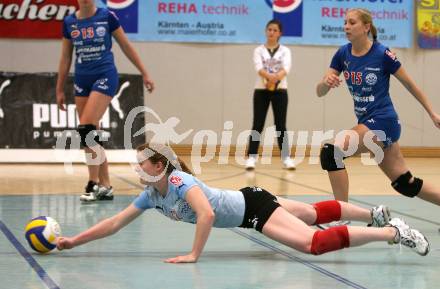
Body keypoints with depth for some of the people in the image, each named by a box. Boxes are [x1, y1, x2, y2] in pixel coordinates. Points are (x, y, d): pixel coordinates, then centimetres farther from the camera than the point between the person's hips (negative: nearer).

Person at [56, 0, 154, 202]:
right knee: (91, 134, 4)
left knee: (86, 129, -17)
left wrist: (144, 74, 5)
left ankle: (93, 185, -10)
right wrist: (59, 90, 15)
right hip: (82, 79, 5)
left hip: (105, 77, -5)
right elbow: (65, 58, 14)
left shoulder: (107, 17, -3)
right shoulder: (69, 23, 7)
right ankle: (105, 186, 12)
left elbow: (126, 46, 4)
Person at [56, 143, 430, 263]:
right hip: (244, 206, 9)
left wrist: (193, 255, -37)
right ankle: (376, 215, 40)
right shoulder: (152, 195, -1)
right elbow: (114, 224, 2)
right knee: (314, 212, 23)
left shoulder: (179, 181, -26)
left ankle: (393, 232, -18)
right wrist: (73, 240, -5)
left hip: (254, 205, -9)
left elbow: (206, 214, -41)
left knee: (314, 242, -24)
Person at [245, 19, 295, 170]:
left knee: (281, 125, 1)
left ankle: (286, 157, 4)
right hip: (261, 90, 0)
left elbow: (286, 67, -15)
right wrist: (270, 76, -37)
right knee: (257, 125, -3)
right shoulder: (258, 50, 3)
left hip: (280, 91, 0)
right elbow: (259, 68, -15)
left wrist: (276, 77, -37)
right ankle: (251, 157, -1)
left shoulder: (285, 51, 5)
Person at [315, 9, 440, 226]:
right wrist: (326, 82, -22)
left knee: (331, 152, -24)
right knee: (405, 183, 13)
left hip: (382, 122, -7)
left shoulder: (382, 54, -13)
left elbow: (409, 84, 0)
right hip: (366, 123, 7)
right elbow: (320, 92, 1)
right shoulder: (343, 54, 2)